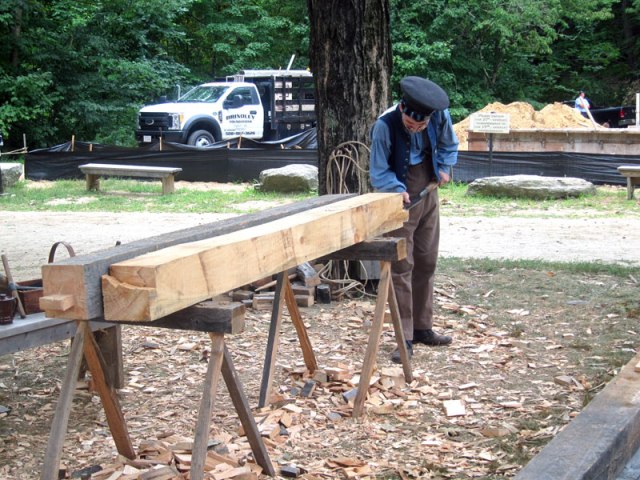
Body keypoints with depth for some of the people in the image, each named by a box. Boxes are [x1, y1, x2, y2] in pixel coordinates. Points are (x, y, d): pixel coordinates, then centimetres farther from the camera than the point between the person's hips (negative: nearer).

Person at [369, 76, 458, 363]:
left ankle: (422, 328, 25)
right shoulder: (385, 126, -25)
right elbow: (379, 173, -17)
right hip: (400, 202, -5)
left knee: (426, 264, 12)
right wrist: (398, 189, -32)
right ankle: (404, 339, -5)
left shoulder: (439, 116, -12)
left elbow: (448, 145, 10)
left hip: (428, 199, 5)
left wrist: (444, 167, -3)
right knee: (402, 268, -8)